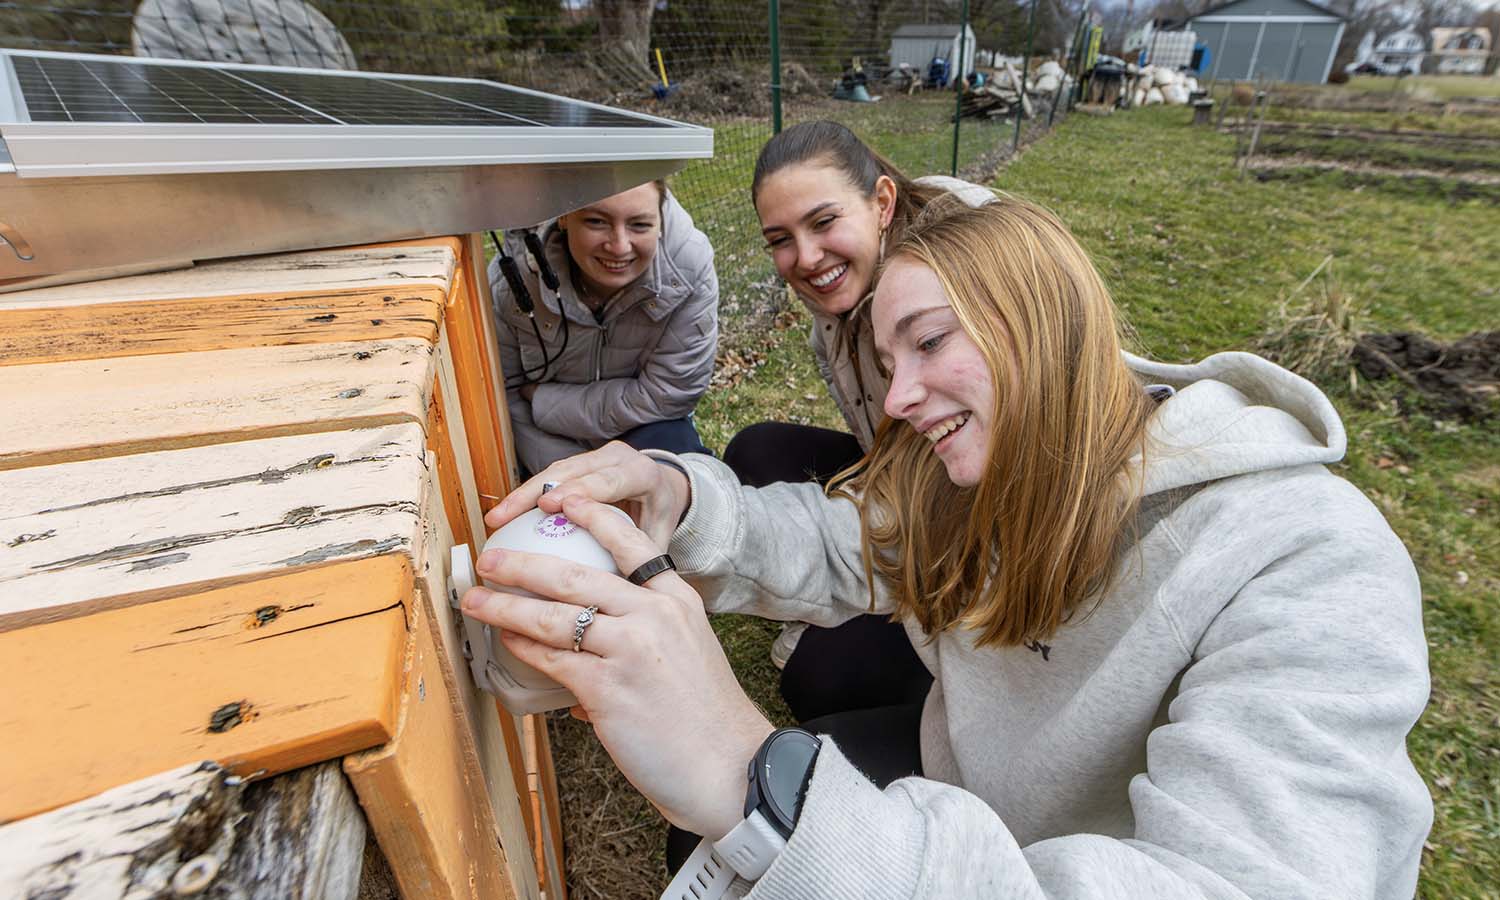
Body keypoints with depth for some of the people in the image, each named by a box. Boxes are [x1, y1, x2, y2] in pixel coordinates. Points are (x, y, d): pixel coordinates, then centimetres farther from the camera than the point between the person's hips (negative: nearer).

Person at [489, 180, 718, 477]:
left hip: (644, 432, -2)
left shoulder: (690, 272, -28)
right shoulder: (512, 275, -24)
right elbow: (504, 395, -12)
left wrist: (542, 399, -19)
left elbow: (663, 396, -23)